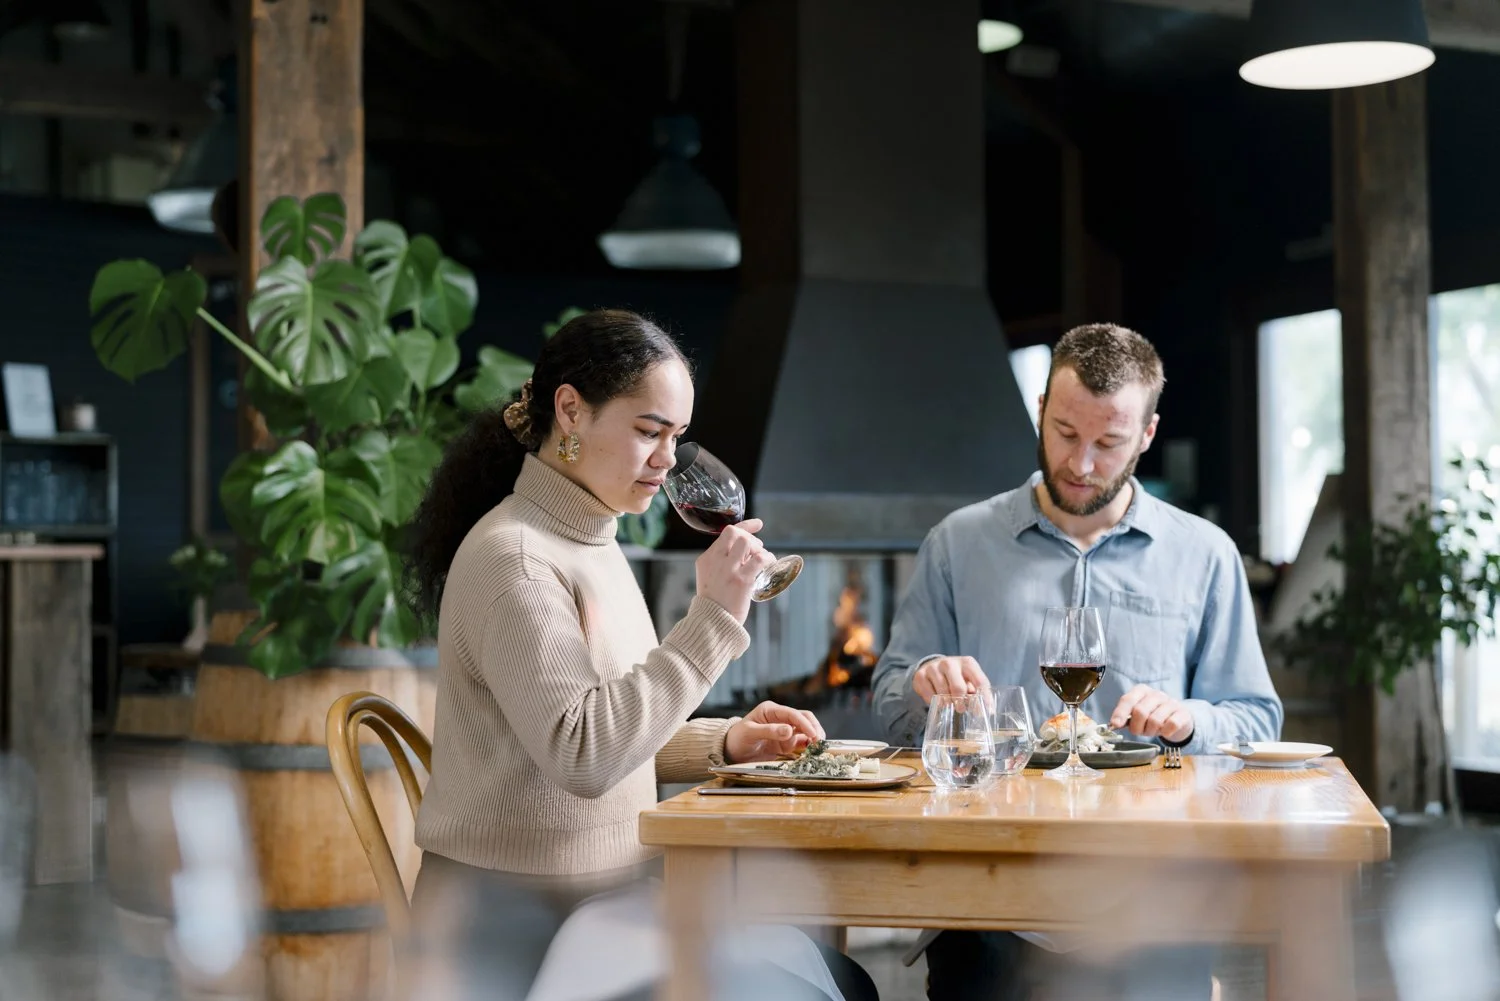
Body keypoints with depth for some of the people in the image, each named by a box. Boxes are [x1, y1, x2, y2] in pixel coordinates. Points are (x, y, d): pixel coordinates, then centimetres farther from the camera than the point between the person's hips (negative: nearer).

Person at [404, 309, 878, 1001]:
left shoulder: (589, 542, 12)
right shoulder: (514, 559, -17)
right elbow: (581, 754, -26)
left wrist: (722, 743, 3)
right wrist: (712, 618, -25)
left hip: (602, 891, 9)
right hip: (525, 926, -9)